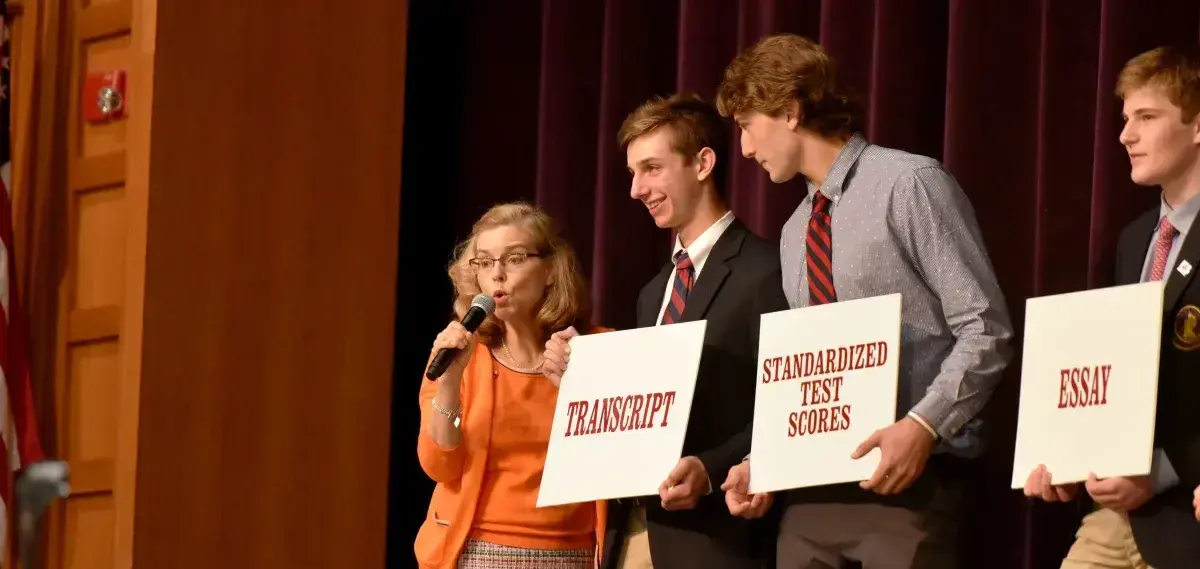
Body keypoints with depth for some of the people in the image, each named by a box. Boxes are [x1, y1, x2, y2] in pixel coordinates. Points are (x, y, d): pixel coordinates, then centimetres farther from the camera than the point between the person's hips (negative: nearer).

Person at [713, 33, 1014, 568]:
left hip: (906, 481, -7)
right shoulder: (796, 232, 17)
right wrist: (764, 460, 6)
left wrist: (922, 426, -21)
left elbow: (986, 330, -11)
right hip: (811, 486, 7)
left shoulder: (909, 185, -6)